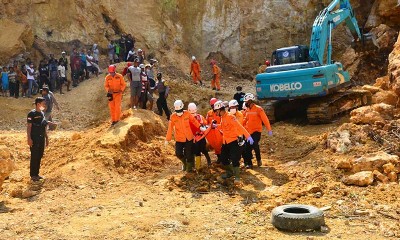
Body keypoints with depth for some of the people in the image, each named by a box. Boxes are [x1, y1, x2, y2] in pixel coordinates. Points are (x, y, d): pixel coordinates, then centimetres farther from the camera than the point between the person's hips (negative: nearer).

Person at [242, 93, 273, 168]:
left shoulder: (258, 109, -10)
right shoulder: (247, 110, 9)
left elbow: (265, 119, -11)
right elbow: (245, 121, 17)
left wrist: (269, 129, -14)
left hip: (256, 131, -6)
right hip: (248, 132, 6)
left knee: (255, 145, -17)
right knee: (247, 148, 3)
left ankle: (258, 159, 8)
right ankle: (249, 163, 13)